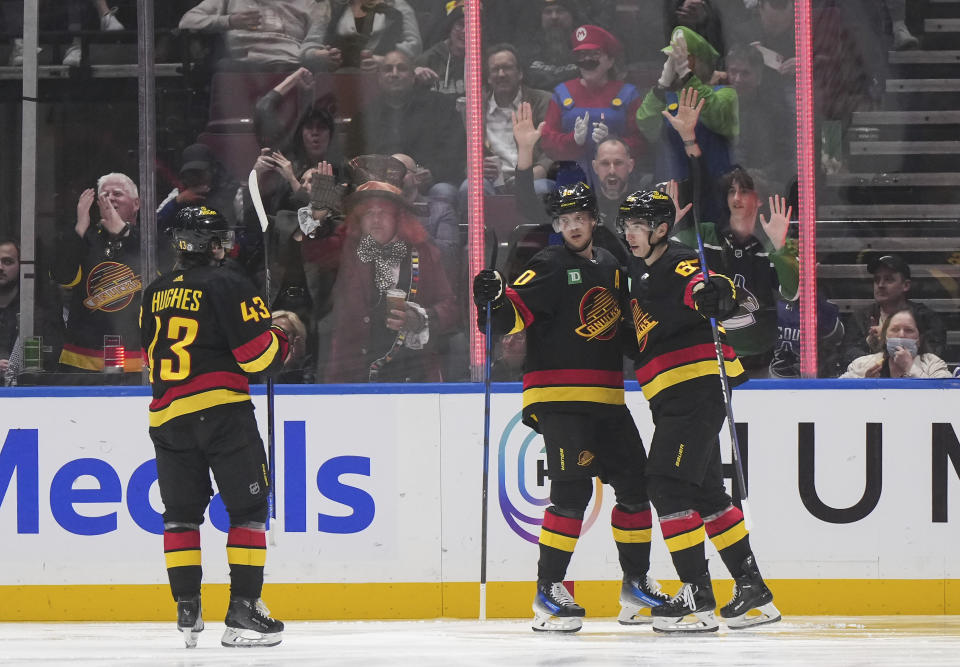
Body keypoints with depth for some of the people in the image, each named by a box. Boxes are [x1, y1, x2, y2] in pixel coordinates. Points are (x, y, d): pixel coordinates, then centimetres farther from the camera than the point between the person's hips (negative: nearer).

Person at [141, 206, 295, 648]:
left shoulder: (154, 294, 14)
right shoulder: (226, 285, -6)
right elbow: (258, 353, -9)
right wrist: (281, 339, 11)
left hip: (167, 413, 6)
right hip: (222, 410, -6)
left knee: (181, 510, 13)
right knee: (248, 507, 1)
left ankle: (187, 609, 6)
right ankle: (243, 611, -6)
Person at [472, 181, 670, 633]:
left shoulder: (611, 268, 16)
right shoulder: (550, 267, -5)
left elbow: (628, 326, 26)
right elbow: (512, 316, -16)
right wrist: (493, 302, -37)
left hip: (606, 400, 7)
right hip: (558, 397, -7)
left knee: (636, 485, 9)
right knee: (572, 490, -17)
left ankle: (636, 584, 23)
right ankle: (548, 591, -12)